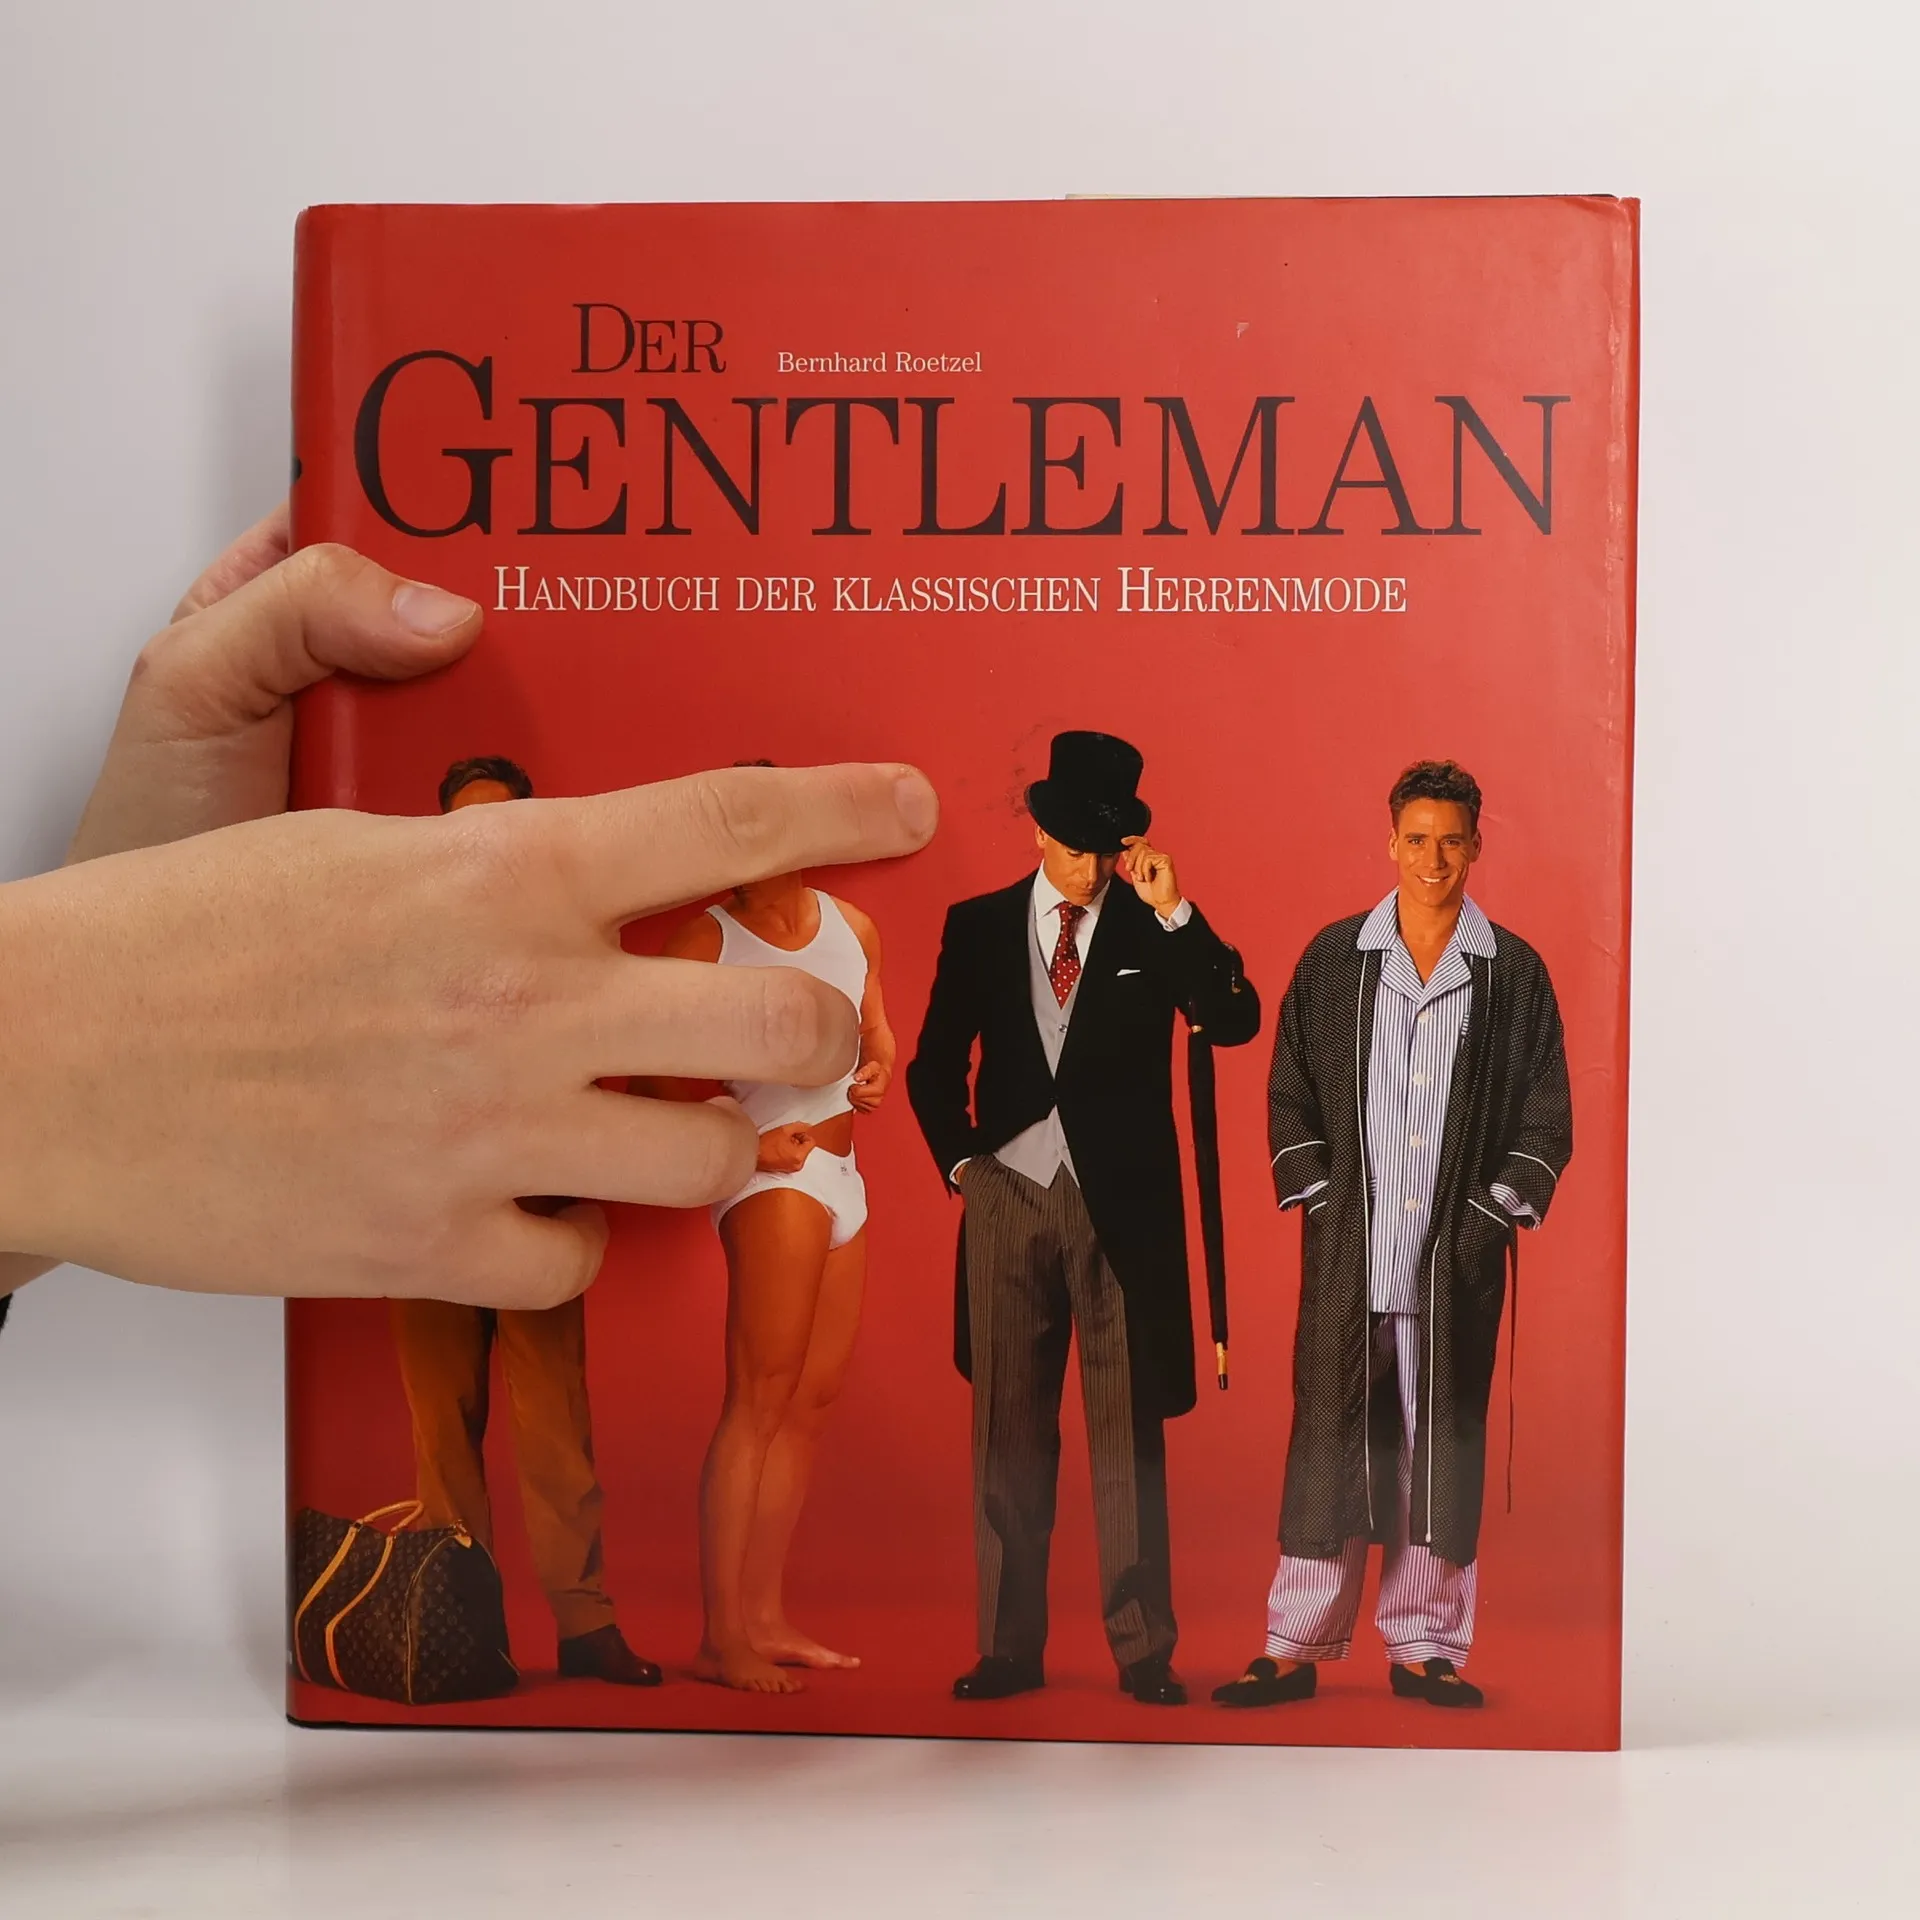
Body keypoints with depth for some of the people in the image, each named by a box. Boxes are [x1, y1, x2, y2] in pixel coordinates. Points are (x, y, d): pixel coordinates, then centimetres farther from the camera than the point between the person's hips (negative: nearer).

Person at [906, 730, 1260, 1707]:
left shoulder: (1154, 927, 3)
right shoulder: (978, 926, 7)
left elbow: (1236, 1021, -10)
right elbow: (936, 1063, 14)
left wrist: (1173, 910, -16)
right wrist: (958, 1161, 4)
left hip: (1123, 1203, -1)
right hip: (1009, 1196, 2)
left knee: (1129, 1430, 1)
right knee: (1009, 1429, 7)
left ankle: (1143, 1650, 11)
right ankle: (1009, 1647, 17)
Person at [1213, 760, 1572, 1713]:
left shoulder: (1514, 971, 4)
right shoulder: (1333, 958, 5)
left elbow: (1546, 1119, 7)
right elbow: (1289, 1093, 8)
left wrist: (1497, 1210, -2)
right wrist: (1316, 1199, 1)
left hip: (1459, 1257, 0)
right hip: (1348, 1250, 0)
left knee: (1444, 1446, 7)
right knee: (1330, 1441, 3)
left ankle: (1425, 1647, 18)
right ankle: (1296, 1647, 12)